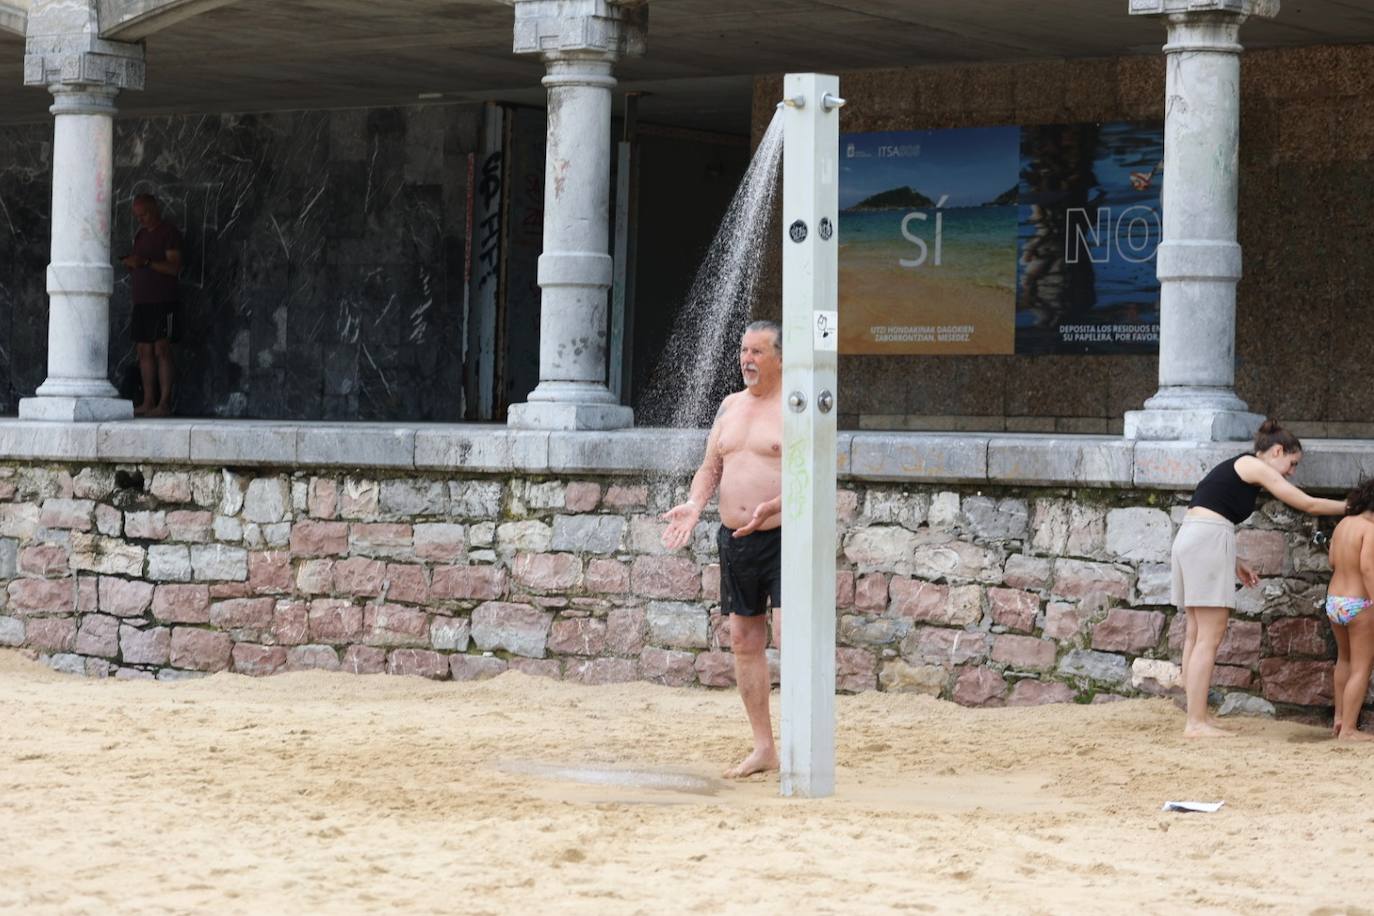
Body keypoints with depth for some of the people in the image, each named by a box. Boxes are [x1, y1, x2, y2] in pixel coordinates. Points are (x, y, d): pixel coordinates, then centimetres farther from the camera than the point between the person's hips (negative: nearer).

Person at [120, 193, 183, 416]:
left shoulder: (168, 232, -5)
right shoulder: (140, 234, 19)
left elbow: (174, 267, -14)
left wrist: (146, 262, -21)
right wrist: (131, 265, 4)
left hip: (163, 300, -8)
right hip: (141, 300, 8)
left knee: (161, 350, -11)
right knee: (144, 351, 4)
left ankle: (164, 403, -13)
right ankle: (148, 402, 4)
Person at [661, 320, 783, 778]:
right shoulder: (731, 406, 15)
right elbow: (710, 467, 19)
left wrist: (775, 506, -29)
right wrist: (694, 505, -1)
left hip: (784, 538, -7)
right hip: (735, 538, 7)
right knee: (744, 641, 8)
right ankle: (763, 748, 16)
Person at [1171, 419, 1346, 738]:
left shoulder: (1234, 469, 25)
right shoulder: (1255, 467, -1)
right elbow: (1308, 504, 0)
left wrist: (1234, 563, 21)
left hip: (1187, 539, 10)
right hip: (1208, 542, -10)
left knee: (1196, 634, 8)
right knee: (1209, 638, -8)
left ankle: (1195, 720, 8)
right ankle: (1197, 722, -10)